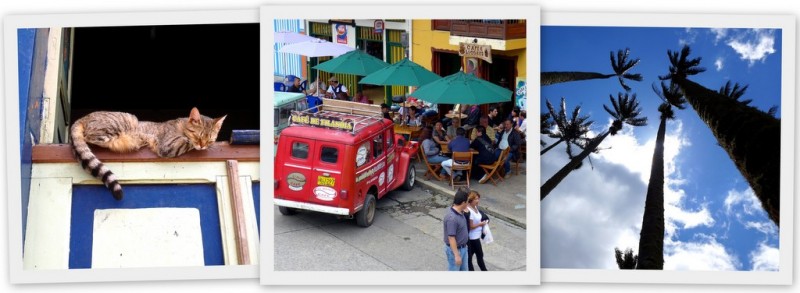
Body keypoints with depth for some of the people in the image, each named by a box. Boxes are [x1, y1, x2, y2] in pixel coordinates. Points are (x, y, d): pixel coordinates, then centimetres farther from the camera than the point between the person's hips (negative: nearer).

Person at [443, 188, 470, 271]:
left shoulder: (460, 212, -2)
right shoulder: (452, 218, -31)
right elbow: (451, 238, -29)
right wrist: (456, 255, -26)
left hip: (463, 248, 9)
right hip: (454, 249, -9)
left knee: (463, 270, 22)